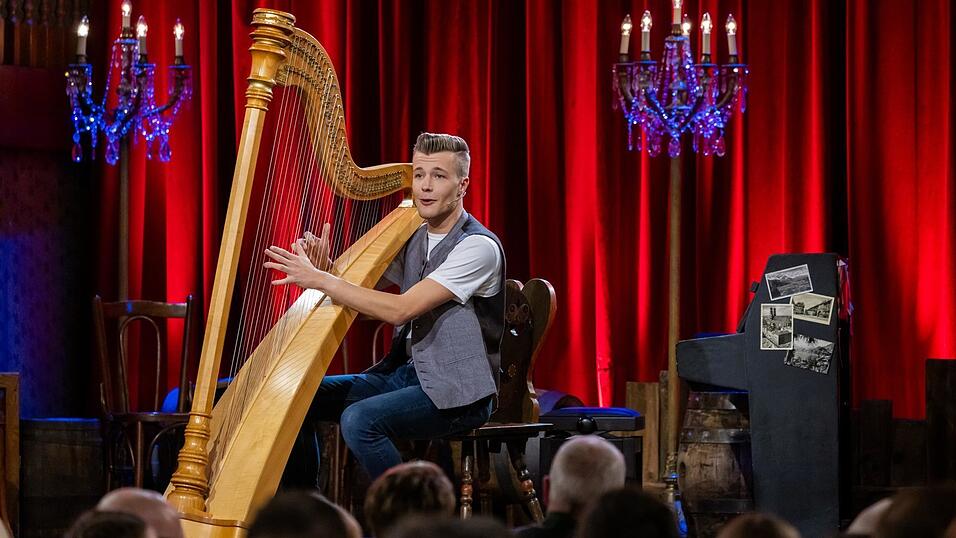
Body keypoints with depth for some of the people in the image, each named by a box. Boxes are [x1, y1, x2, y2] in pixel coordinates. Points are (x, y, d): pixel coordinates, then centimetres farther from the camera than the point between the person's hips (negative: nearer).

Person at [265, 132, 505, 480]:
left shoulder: (478, 247, -17)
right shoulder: (413, 239, 10)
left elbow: (399, 310, -25)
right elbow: (358, 288, 17)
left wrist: (318, 280, -23)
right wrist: (323, 268, -6)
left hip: (457, 390, -9)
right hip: (405, 371, 9)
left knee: (360, 420, -30)